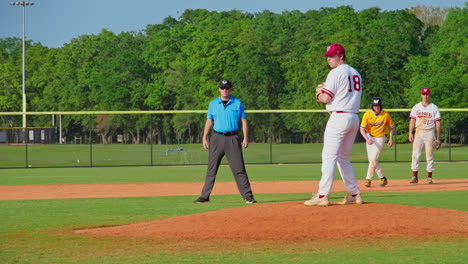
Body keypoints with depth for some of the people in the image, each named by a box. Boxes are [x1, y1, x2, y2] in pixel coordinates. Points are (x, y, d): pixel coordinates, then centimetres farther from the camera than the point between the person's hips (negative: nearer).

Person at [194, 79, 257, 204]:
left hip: (233, 138, -2)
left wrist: (246, 138, -6)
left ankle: (248, 196, -5)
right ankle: (204, 196, 7)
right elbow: (209, 122, 12)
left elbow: (243, 121, 4)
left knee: (239, 169, -6)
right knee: (211, 169, 3)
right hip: (217, 138, 2)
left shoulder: (237, 103, 6)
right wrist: (204, 138, 3)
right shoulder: (213, 104, 10)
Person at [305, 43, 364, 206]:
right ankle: (354, 194, 13)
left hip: (339, 117, -8)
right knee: (343, 158, 16)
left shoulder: (336, 73, -10)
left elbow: (326, 98, -13)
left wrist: (319, 95, 9)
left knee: (329, 156, -9)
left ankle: (322, 195, -15)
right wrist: (326, 89, 21)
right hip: (354, 118, 8)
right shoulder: (356, 73, 17)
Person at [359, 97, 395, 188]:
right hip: (370, 137, 3)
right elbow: (362, 129, -17)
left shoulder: (385, 115, -13)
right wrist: (367, 139, -33)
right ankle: (382, 178, 22)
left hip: (380, 138, -3)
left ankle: (368, 179, -16)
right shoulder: (367, 114, -14)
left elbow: (391, 127, 3)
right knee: (372, 160, 7)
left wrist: (391, 139, -5)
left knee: (373, 159, -16)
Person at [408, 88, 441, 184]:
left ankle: (429, 177, 4)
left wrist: (438, 137, -3)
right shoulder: (416, 107, 9)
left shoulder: (434, 108, 5)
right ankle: (415, 176, -3)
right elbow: (412, 121, 6)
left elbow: (437, 122, 3)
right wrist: (410, 134, -6)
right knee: (415, 154, -6)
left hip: (429, 133, -1)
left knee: (429, 155, -1)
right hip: (418, 132, 1)